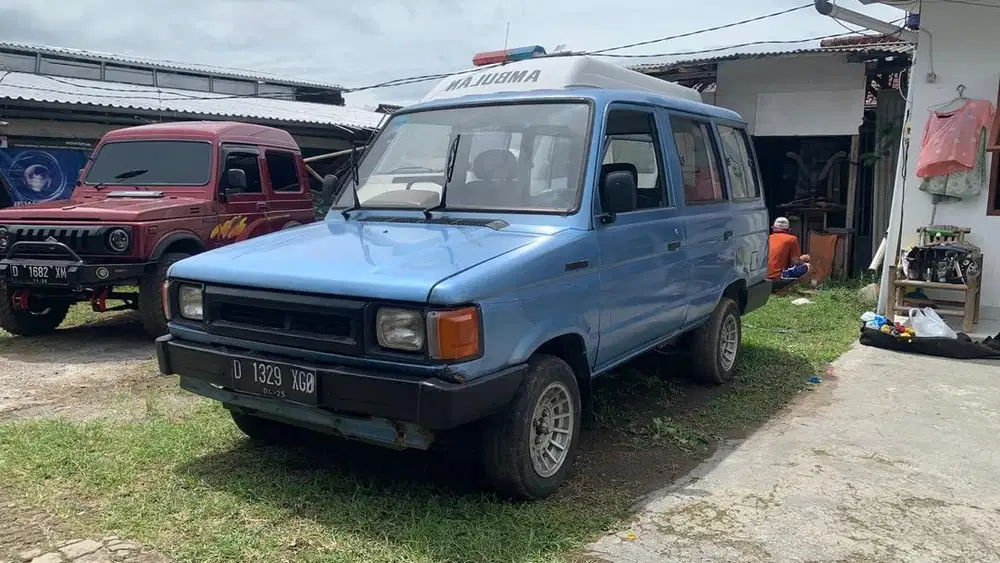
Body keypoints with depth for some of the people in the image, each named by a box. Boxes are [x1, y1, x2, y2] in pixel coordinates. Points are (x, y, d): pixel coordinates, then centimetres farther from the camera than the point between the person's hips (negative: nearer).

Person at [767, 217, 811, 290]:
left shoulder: (769, 238, 17)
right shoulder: (792, 239, 2)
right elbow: (795, 262, 2)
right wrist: (803, 258, 26)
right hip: (776, 280, -6)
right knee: (806, 267, 8)